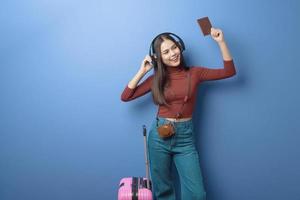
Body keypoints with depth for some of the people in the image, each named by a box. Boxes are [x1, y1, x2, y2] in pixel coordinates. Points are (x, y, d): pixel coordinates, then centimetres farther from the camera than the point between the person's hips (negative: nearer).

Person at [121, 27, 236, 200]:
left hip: (185, 136, 0)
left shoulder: (194, 73, 0)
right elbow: (125, 97, -1)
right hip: (159, 134, 1)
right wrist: (142, 71, -5)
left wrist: (221, 42, -9)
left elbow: (229, 71, -3)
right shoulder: (157, 78, 1)